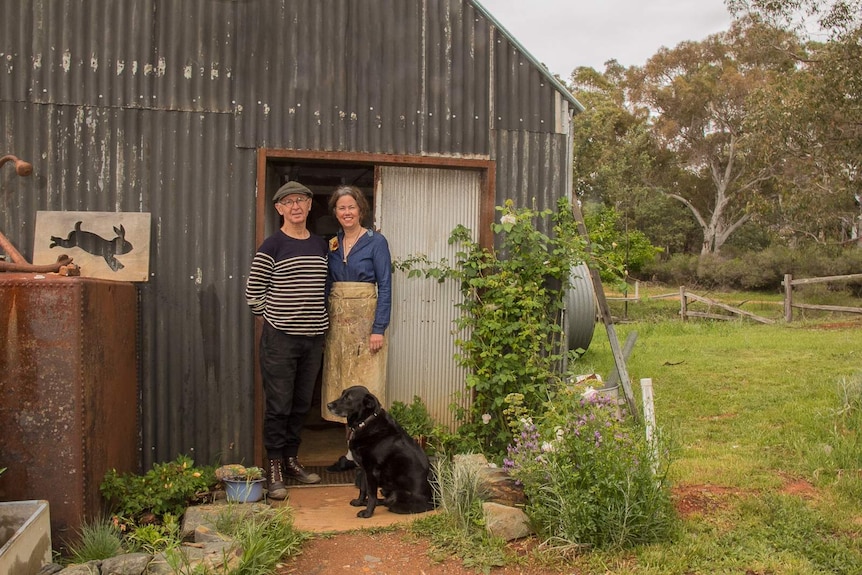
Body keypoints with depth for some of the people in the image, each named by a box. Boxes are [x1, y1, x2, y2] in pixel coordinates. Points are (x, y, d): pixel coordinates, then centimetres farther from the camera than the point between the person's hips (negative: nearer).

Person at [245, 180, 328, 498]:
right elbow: (253, 293, -5)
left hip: (313, 337, 5)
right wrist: (277, 316, 0)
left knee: (302, 403, 13)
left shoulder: (321, 245, 10)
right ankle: (274, 467, 11)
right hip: (280, 337, -5)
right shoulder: (272, 246, -7)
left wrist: (315, 318, 12)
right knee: (278, 404, 0)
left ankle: (291, 459, 28)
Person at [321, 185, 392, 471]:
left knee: (365, 385, -5)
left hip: (365, 319, -5)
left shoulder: (376, 242, -4)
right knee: (343, 386, 7)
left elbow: (385, 286, -8)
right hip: (337, 321, 6)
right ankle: (353, 452, 17)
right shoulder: (332, 243, 12)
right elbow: (327, 283, 16)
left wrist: (379, 328, -15)